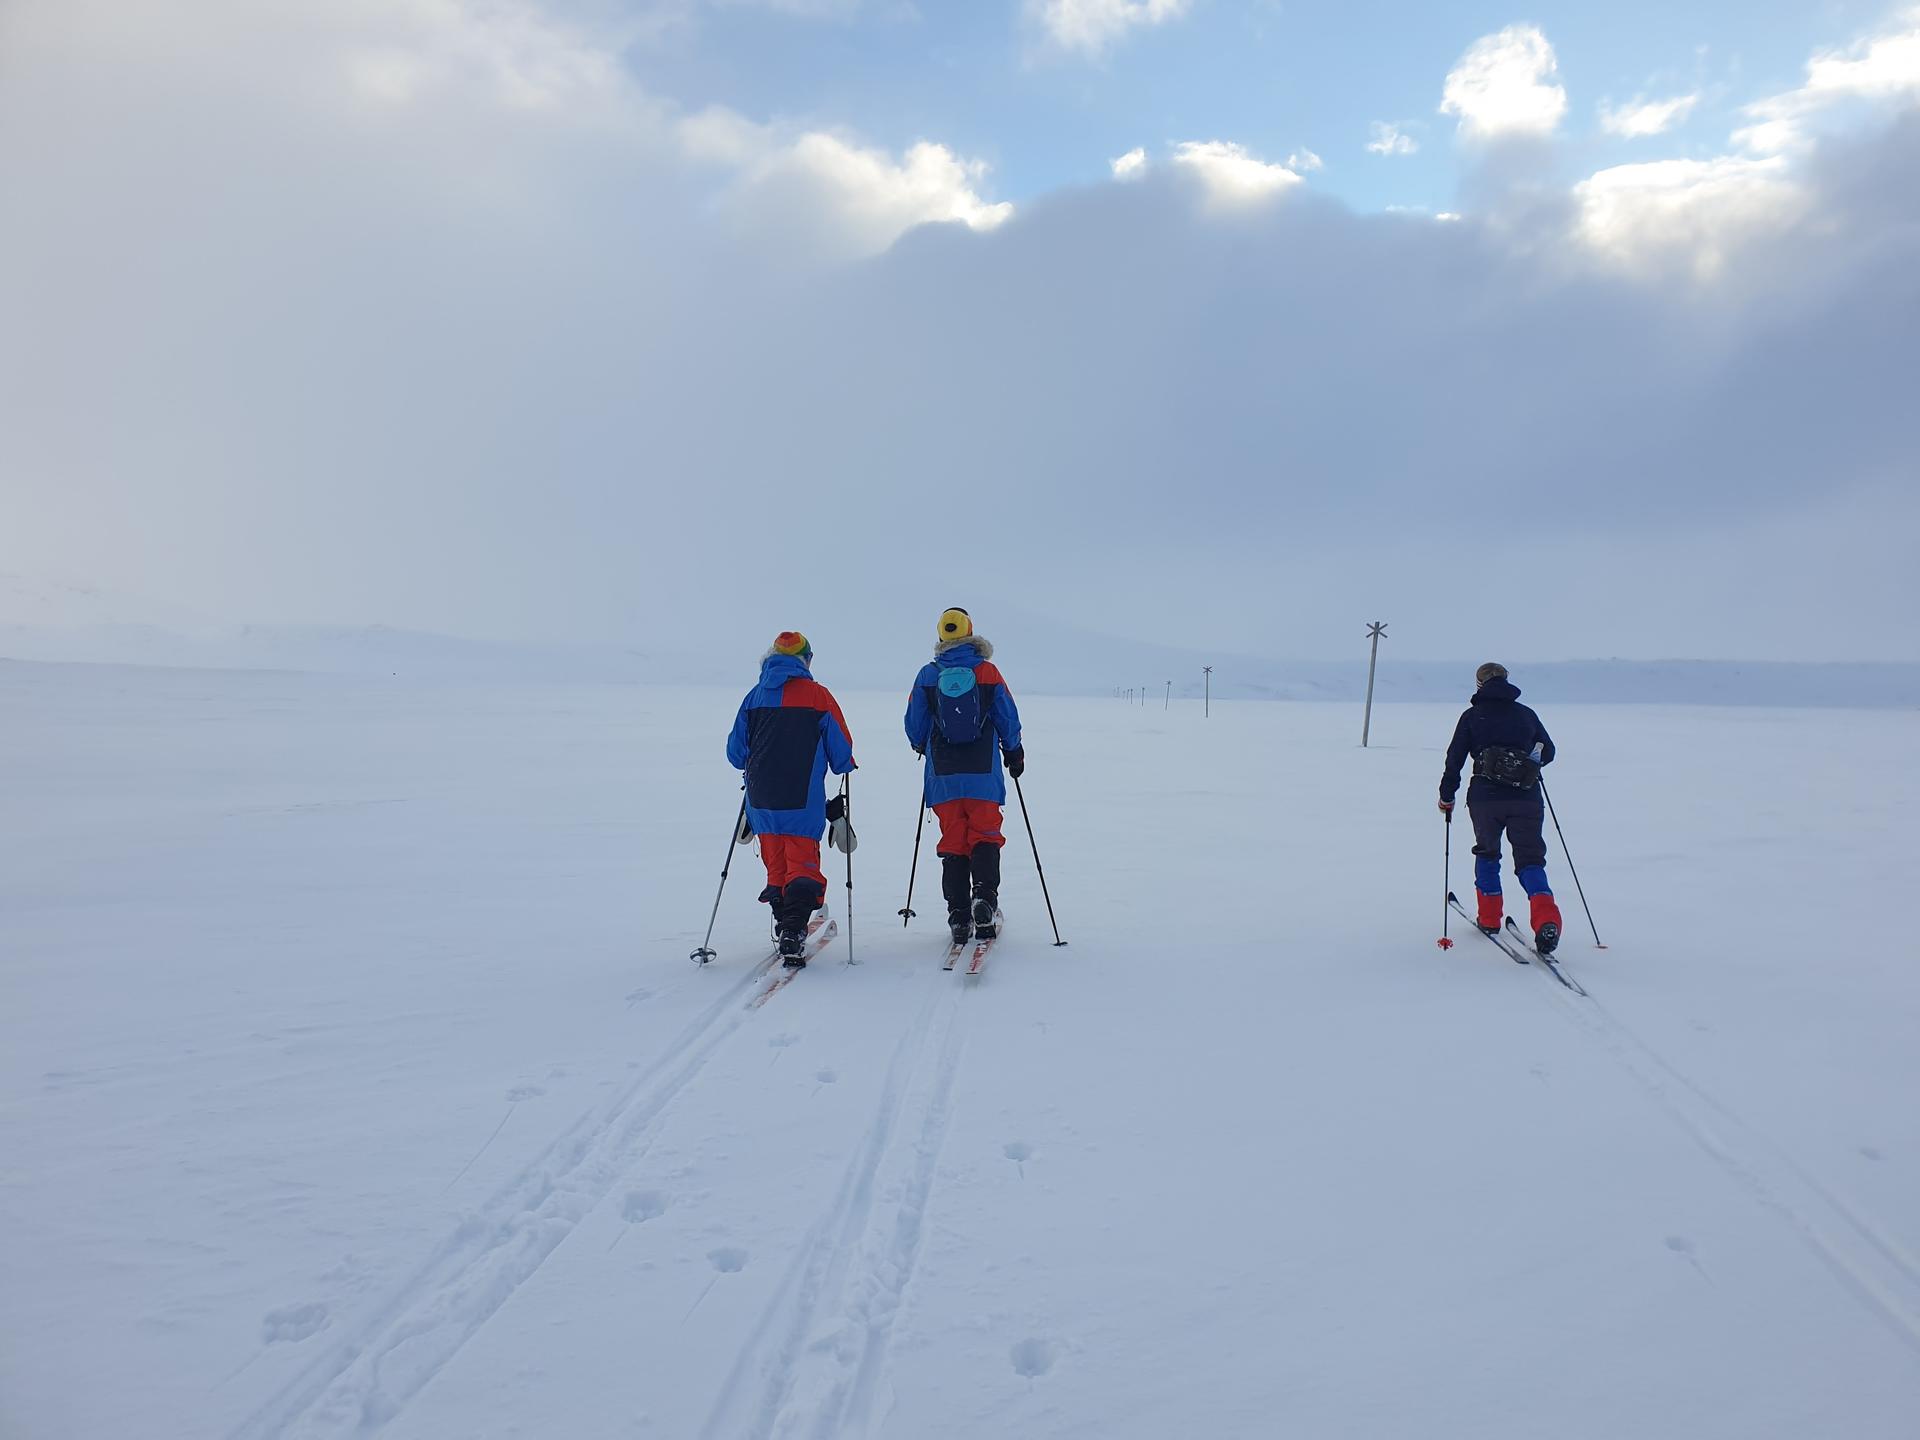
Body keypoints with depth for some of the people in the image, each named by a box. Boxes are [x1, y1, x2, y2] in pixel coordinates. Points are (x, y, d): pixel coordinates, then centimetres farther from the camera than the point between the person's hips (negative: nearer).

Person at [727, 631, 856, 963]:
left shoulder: (755, 696, 6)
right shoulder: (817, 695, -4)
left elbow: (736, 752, 10)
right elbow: (841, 750, -1)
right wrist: (844, 768, 21)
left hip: (761, 799, 4)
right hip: (803, 800, -4)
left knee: (775, 865, 18)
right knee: (802, 865, 0)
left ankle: (783, 923, 28)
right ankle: (792, 934, -13)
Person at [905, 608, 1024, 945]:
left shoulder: (927, 675, 0)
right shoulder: (988, 672, -3)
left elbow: (914, 724, 7)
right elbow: (1008, 718, 3)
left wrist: (922, 747, 29)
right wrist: (1014, 753, 19)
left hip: (944, 775, 1)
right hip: (984, 772, -1)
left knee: (953, 841, 8)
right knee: (985, 836, 7)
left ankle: (959, 915, 7)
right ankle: (984, 896, -15)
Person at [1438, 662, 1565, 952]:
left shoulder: (1472, 716, 4)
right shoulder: (1527, 714, 11)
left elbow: (1455, 759, 3)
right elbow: (1548, 752, 20)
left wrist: (1446, 797, 12)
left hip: (1485, 799, -1)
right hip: (1527, 798, 1)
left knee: (1487, 853, 21)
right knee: (1530, 860, 4)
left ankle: (1489, 917, 19)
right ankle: (1546, 919, -19)